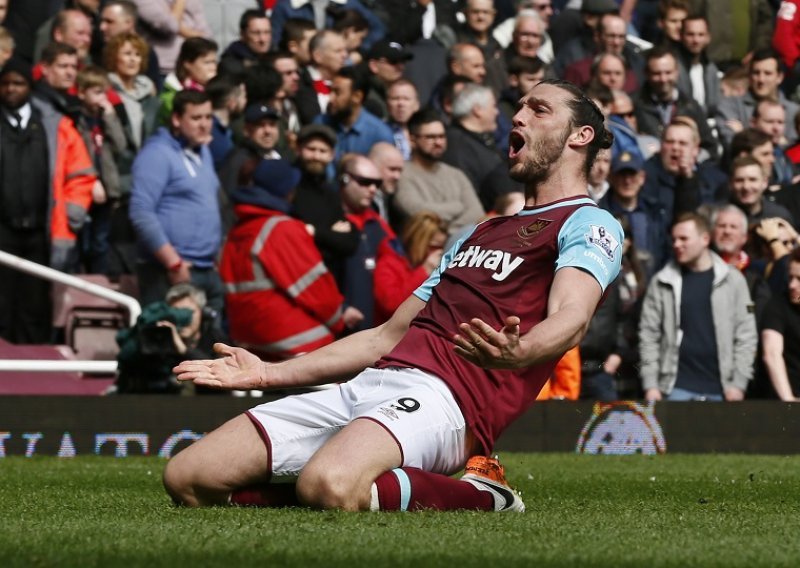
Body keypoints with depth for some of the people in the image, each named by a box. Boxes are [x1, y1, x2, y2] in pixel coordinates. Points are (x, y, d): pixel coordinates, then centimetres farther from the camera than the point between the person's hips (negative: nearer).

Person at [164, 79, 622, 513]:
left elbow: (572, 318, -15)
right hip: (370, 383, 8)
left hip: (444, 397, -8)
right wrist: (268, 374, 28)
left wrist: (516, 353, -39)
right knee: (187, 479, -7)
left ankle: (482, 494, -12)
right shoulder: (482, 232, 33)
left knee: (329, 487, -40)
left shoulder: (589, 224, 6)